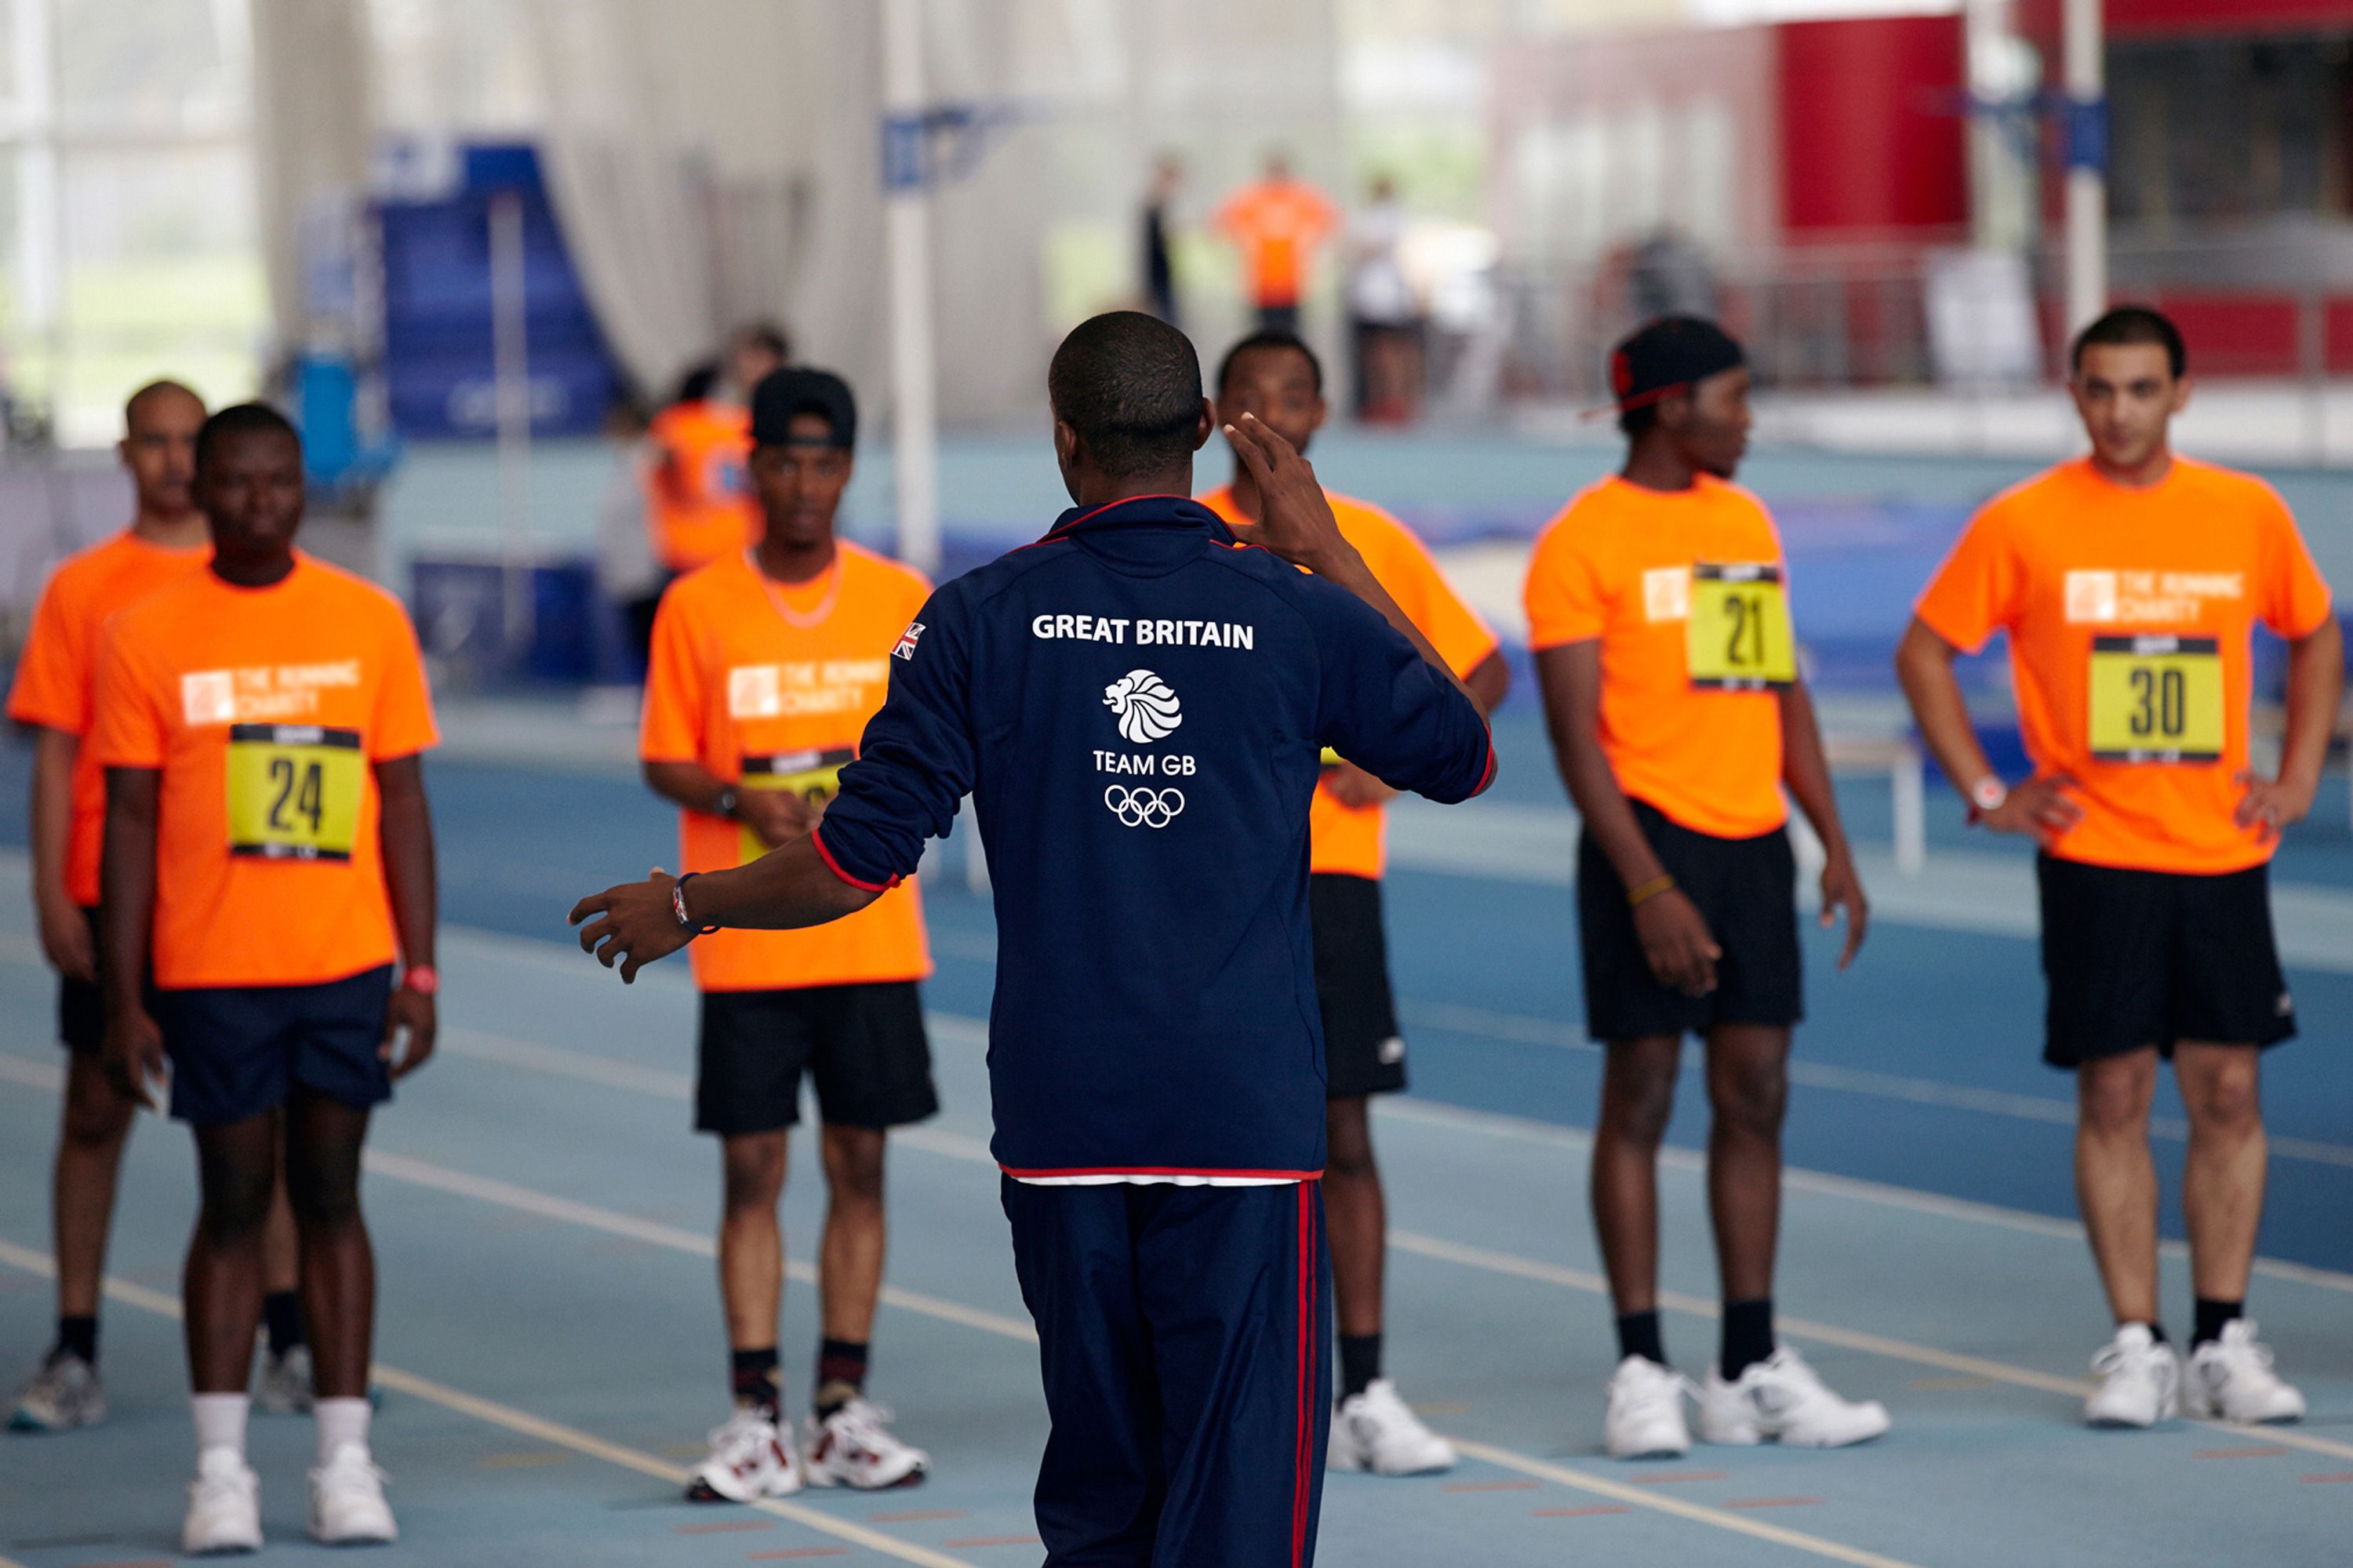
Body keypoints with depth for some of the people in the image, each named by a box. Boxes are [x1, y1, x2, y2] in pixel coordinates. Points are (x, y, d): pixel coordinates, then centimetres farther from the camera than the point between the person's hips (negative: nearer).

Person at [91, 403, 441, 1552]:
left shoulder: (370, 623, 4)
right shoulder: (144, 638, 0)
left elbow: (402, 804, 7)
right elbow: (130, 824, 1)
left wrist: (420, 972, 1)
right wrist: (122, 1003, -3)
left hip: (348, 963, 1)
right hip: (213, 972, -1)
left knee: (329, 1197, 5)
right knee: (231, 1207, 2)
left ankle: (345, 1460, 9)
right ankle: (220, 1471, 5)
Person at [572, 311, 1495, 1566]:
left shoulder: (980, 618, -2)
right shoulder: (1298, 617, -2)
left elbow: (858, 863, -3)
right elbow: (1462, 756, 15)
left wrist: (683, 907, 15)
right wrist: (1331, 556, 18)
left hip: (1061, 1121, 2)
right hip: (1249, 1124, -2)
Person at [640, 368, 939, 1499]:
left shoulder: (900, 601, 4)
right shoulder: (697, 607, 0)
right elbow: (662, 761, 2)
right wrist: (741, 804, -17)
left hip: (873, 934, 2)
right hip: (745, 946, -2)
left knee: (860, 1164, 4)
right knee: (750, 1170, -1)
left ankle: (843, 1409, 11)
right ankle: (756, 1417, 3)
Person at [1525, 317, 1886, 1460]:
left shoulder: (1746, 521, 14)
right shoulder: (1583, 540, -7)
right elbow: (1575, 732, -11)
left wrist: (1834, 843, 12)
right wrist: (1646, 886, -18)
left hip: (1754, 840, 6)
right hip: (1653, 837, -6)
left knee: (1754, 1099, 6)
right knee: (1639, 1099, -2)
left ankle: (1751, 1368, 11)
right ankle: (1641, 1370, 2)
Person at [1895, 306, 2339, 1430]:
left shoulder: (2248, 514, 4)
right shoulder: (2022, 524, -3)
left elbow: (2314, 635, 19)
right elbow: (1925, 650, 4)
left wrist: (2298, 778, 9)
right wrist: (1984, 793, -1)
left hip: (2222, 853, 2)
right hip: (2094, 858, -2)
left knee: (2230, 1093, 2)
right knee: (2114, 1096, -2)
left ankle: (2224, 1342, 9)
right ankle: (2135, 1347, 3)